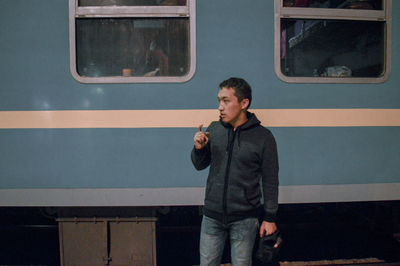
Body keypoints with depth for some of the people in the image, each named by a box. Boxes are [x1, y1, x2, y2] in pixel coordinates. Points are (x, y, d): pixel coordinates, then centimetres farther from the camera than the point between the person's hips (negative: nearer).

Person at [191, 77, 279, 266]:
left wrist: (269, 218, -2)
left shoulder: (263, 137, -8)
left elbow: (270, 181, -4)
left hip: (244, 219, -3)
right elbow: (200, 165, 11)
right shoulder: (213, 130, 1)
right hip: (212, 216, 3)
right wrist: (198, 149, -10)